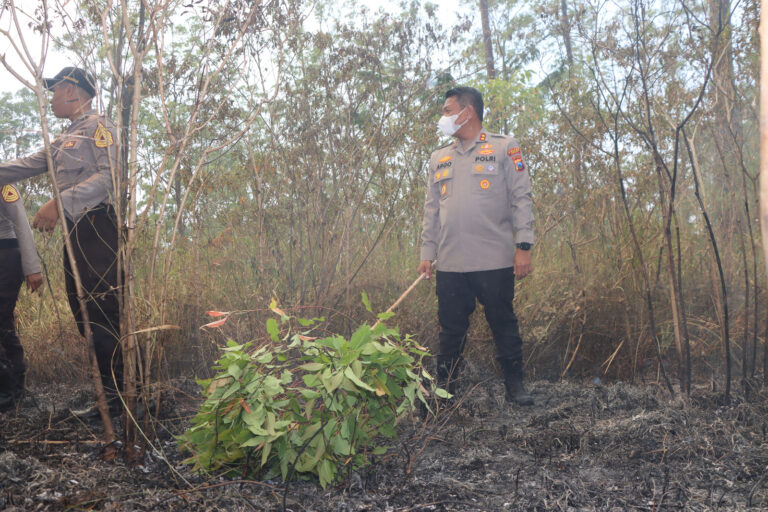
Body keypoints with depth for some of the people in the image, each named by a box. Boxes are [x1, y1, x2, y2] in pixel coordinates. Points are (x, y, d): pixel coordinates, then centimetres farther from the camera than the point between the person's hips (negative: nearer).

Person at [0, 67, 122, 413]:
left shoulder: (98, 126, -3)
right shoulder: (65, 139, 26)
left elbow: (110, 175, -17)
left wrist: (60, 203, -23)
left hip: (97, 227, -10)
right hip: (76, 230, 10)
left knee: (104, 313, -13)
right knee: (83, 311, 9)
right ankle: (111, 389, 15)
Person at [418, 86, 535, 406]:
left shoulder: (505, 148, 3)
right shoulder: (439, 158, 17)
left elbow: (521, 199, -2)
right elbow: (432, 209, 17)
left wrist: (523, 246, -10)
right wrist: (427, 254, 11)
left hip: (495, 260, -4)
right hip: (450, 263, 4)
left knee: (503, 324, 4)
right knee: (451, 328, 8)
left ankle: (514, 384, 17)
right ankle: (445, 386, 19)